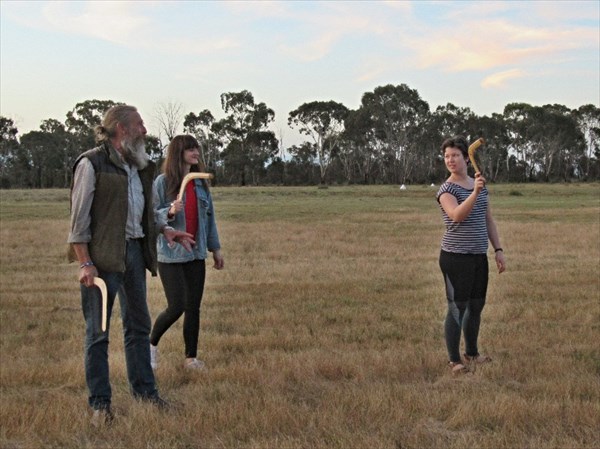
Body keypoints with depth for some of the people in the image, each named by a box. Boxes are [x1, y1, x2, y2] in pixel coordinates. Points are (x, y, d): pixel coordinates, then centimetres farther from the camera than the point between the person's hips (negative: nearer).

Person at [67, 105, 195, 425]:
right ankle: (100, 403, 8)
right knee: (97, 331, 0)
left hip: (134, 251, 8)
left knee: (138, 325, 14)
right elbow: (79, 217, -12)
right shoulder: (92, 163, -9)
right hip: (103, 255, -8)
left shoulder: (139, 166, 15)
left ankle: (144, 391, 26)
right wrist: (84, 263, -17)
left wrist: (165, 231, 12)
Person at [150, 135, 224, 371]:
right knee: (176, 307, -7)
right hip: (171, 255, -5)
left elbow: (209, 216, 14)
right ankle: (152, 344, 18)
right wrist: (170, 211, -26)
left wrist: (215, 248, 14)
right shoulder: (163, 182, -8)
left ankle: (191, 357, 17)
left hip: (196, 254, 5)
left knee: (193, 308, 6)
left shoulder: (200, 183, 7)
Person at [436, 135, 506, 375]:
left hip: (479, 256, 7)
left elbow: (489, 220, 16)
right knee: (457, 308, -3)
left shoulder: (481, 186, 10)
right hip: (456, 257, -7)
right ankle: (454, 361, 5)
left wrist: (498, 249, 12)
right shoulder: (446, 189, -10)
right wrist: (474, 192, -40)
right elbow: (457, 215, -29)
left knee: (476, 306, 15)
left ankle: (471, 354, 30)